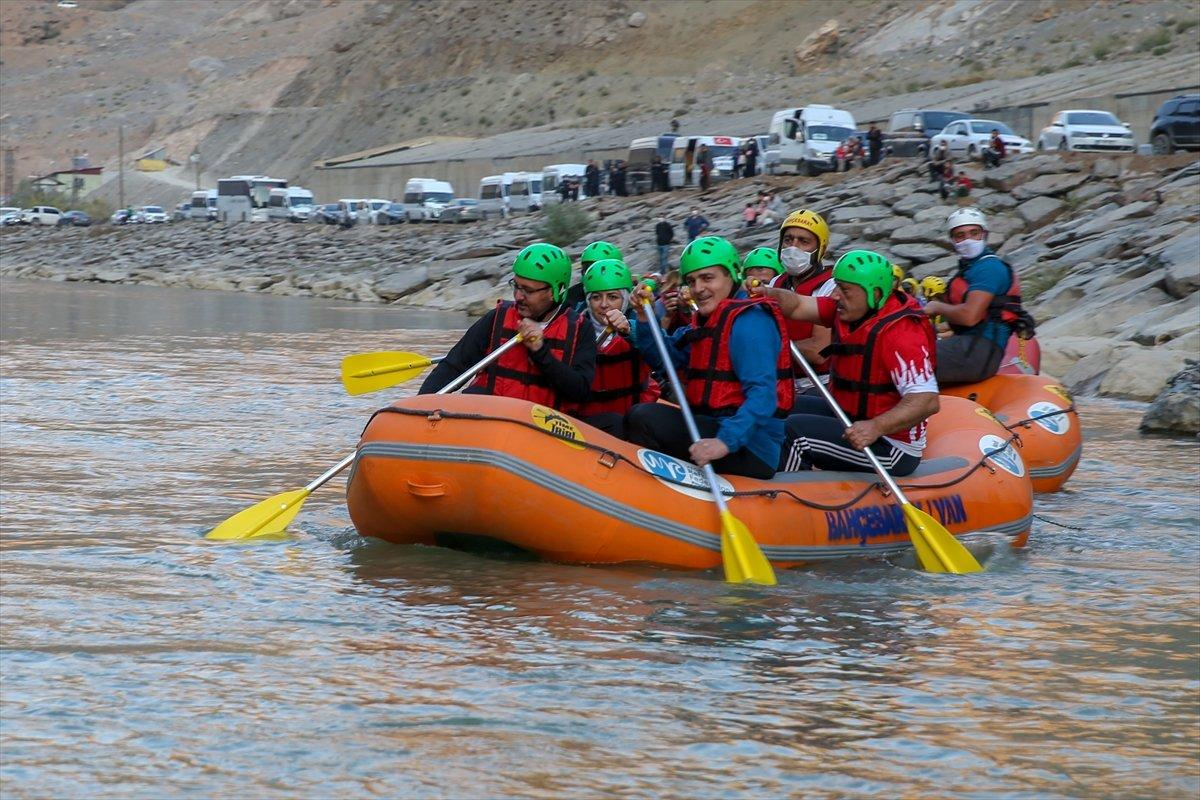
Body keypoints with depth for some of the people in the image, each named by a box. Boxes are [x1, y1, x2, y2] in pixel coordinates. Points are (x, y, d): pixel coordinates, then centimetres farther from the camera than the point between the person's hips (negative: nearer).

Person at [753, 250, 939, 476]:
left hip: (891, 451, -10)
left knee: (795, 430, -20)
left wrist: (876, 427, -45)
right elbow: (797, 306, 0)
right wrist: (765, 294, -22)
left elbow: (927, 401, -33)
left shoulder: (899, 333, -26)